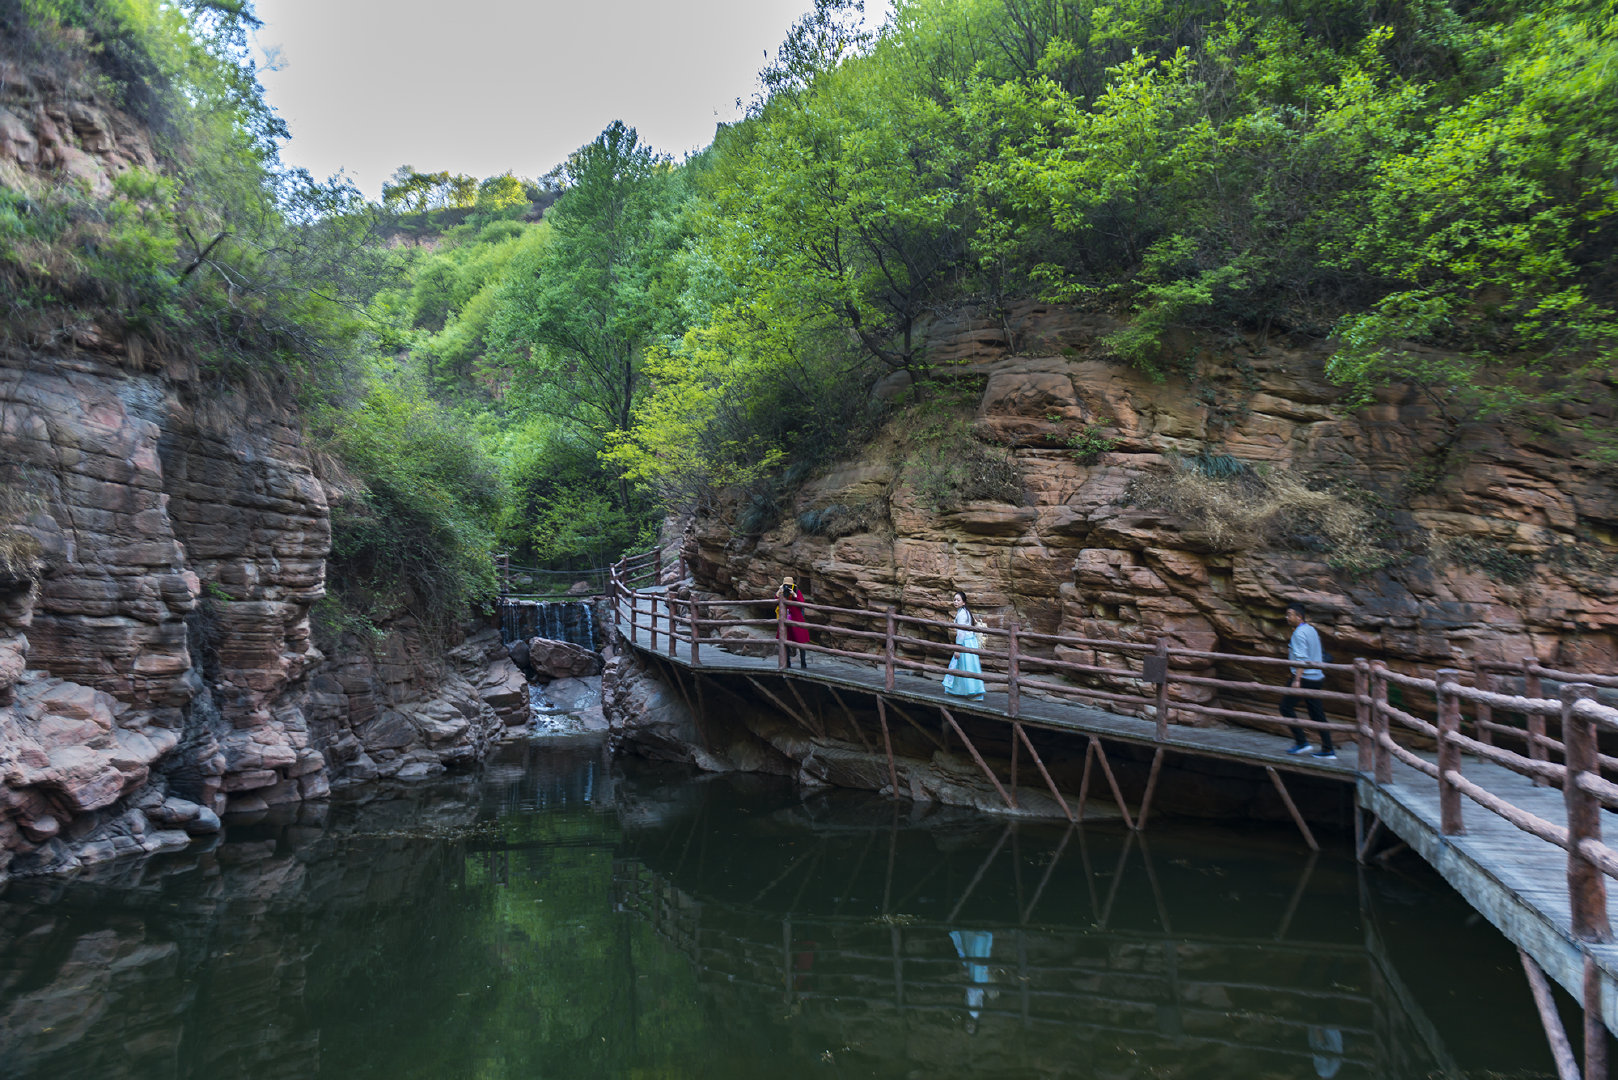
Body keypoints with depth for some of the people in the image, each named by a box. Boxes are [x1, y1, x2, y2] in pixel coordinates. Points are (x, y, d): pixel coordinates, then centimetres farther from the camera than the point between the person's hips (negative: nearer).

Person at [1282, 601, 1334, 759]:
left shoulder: (1299, 633, -13)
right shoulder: (1312, 630, 15)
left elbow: (1301, 659, -20)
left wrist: (1297, 680, -24)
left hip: (1305, 677, -9)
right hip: (1316, 677, 9)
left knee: (1286, 706, 0)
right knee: (1317, 712, 9)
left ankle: (1302, 742, -2)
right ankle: (1328, 750, 9)